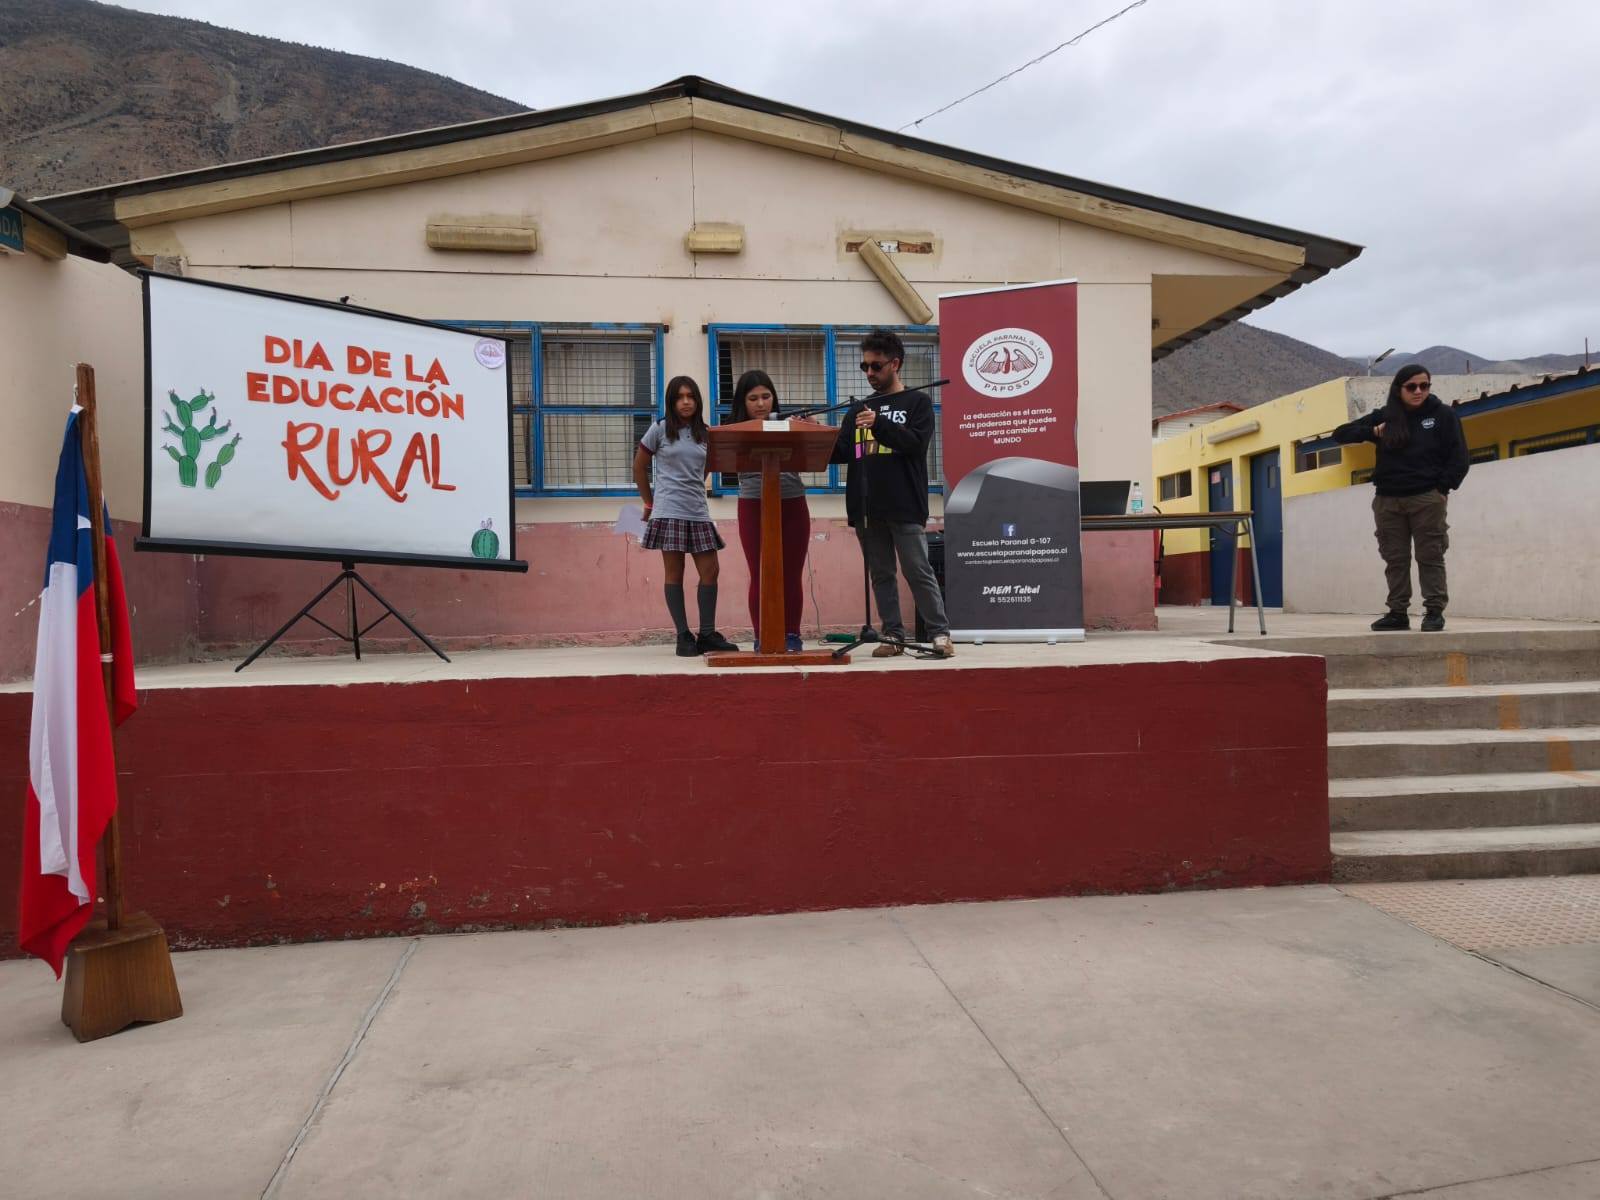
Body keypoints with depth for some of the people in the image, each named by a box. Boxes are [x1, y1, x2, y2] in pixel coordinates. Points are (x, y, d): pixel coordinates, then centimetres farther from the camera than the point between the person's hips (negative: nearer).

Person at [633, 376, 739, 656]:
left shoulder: (703, 433, 11)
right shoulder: (660, 429, 1)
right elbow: (639, 467, 8)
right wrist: (649, 502, 10)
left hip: (698, 511, 4)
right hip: (669, 512, -4)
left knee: (710, 570, -1)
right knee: (674, 573, -1)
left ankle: (707, 634, 7)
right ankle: (683, 636, 3)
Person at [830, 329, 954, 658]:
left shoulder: (917, 402, 6)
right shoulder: (857, 410, 18)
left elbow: (916, 442, -10)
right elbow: (840, 453, 11)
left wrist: (879, 424, -22)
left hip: (904, 507, -4)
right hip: (866, 508, 5)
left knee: (918, 571, -5)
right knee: (881, 575, 6)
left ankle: (940, 634, 1)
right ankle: (893, 636, 12)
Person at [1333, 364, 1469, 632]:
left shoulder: (1443, 415, 4)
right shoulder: (1384, 416, 10)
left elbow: (1459, 458, 2)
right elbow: (1340, 434, 10)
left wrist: (1443, 489, -8)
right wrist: (1372, 432, -5)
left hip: (1427, 499, -3)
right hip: (1387, 500, 3)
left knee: (1430, 557, -2)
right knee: (1395, 560, 5)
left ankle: (1434, 611, 3)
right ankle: (1398, 612, 10)